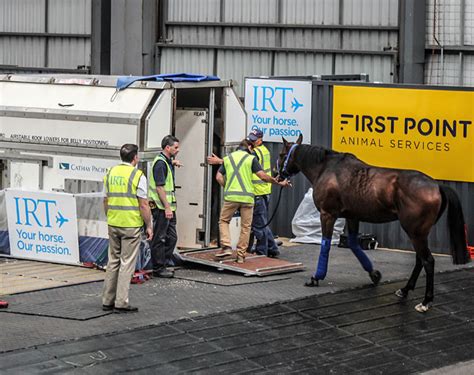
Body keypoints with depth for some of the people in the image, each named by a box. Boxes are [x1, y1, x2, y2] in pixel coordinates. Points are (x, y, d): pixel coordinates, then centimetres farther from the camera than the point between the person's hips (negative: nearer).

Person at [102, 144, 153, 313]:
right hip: (131, 225, -6)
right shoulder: (138, 176, -11)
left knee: (113, 261, 14)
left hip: (113, 224, 6)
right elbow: (143, 205, -12)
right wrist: (149, 226, -4)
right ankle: (121, 302, -2)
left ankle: (107, 301, 15)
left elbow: (106, 201, 11)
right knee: (127, 263, -1)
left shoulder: (110, 173, 7)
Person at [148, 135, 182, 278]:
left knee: (171, 237, 13)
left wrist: (173, 162, 19)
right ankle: (158, 269, 3)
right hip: (161, 207, -10)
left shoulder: (167, 161, 14)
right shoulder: (160, 163, -16)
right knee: (159, 239, -3)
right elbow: (159, 187, -21)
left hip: (168, 207, 10)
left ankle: (164, 265, 20)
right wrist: (167, 207, -23)